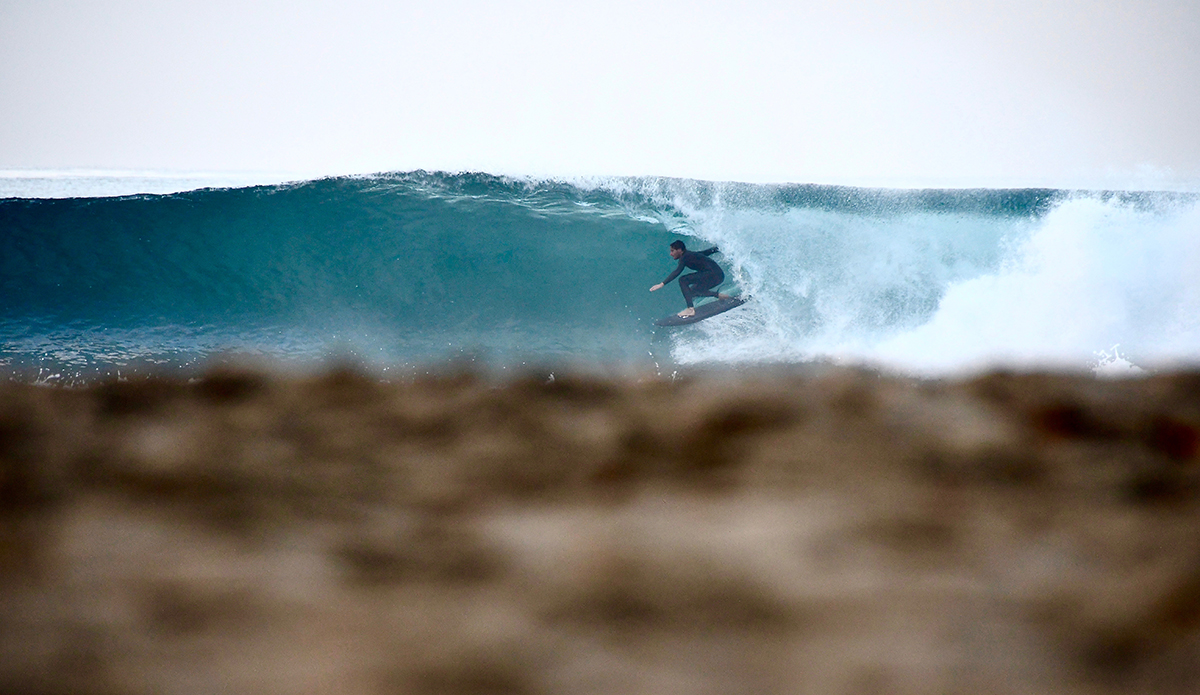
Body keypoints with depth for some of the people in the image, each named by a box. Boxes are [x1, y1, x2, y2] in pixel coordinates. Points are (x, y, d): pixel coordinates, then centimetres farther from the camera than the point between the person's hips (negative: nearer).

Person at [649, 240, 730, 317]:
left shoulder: (685, 257, -10)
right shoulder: (690, 254, 16)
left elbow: (677, 272, -24)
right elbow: (707, 252, 31)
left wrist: (662, 284, -30)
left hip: (713, 274, -10)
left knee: (683, 281, -18)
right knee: (692, 291, 22)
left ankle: (691, 309, -23)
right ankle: (719, 295, 23)